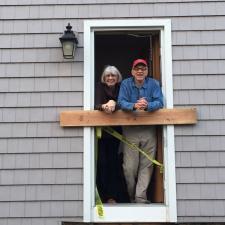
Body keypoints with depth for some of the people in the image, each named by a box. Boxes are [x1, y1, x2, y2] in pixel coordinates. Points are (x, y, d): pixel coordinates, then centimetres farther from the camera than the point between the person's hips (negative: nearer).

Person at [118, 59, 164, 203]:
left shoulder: (153, 84, 2)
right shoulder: (126, 84, 1)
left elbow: (159, 102, -10)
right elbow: (121, 102, -11)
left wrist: (147, 106, -31)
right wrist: (134, 106, -32)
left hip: (149, 130, 1)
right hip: (130, 130, -1)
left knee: (146, 165, 0)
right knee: (129, 167, 0)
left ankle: (140, 196, 6)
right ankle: (131, 195, 20)